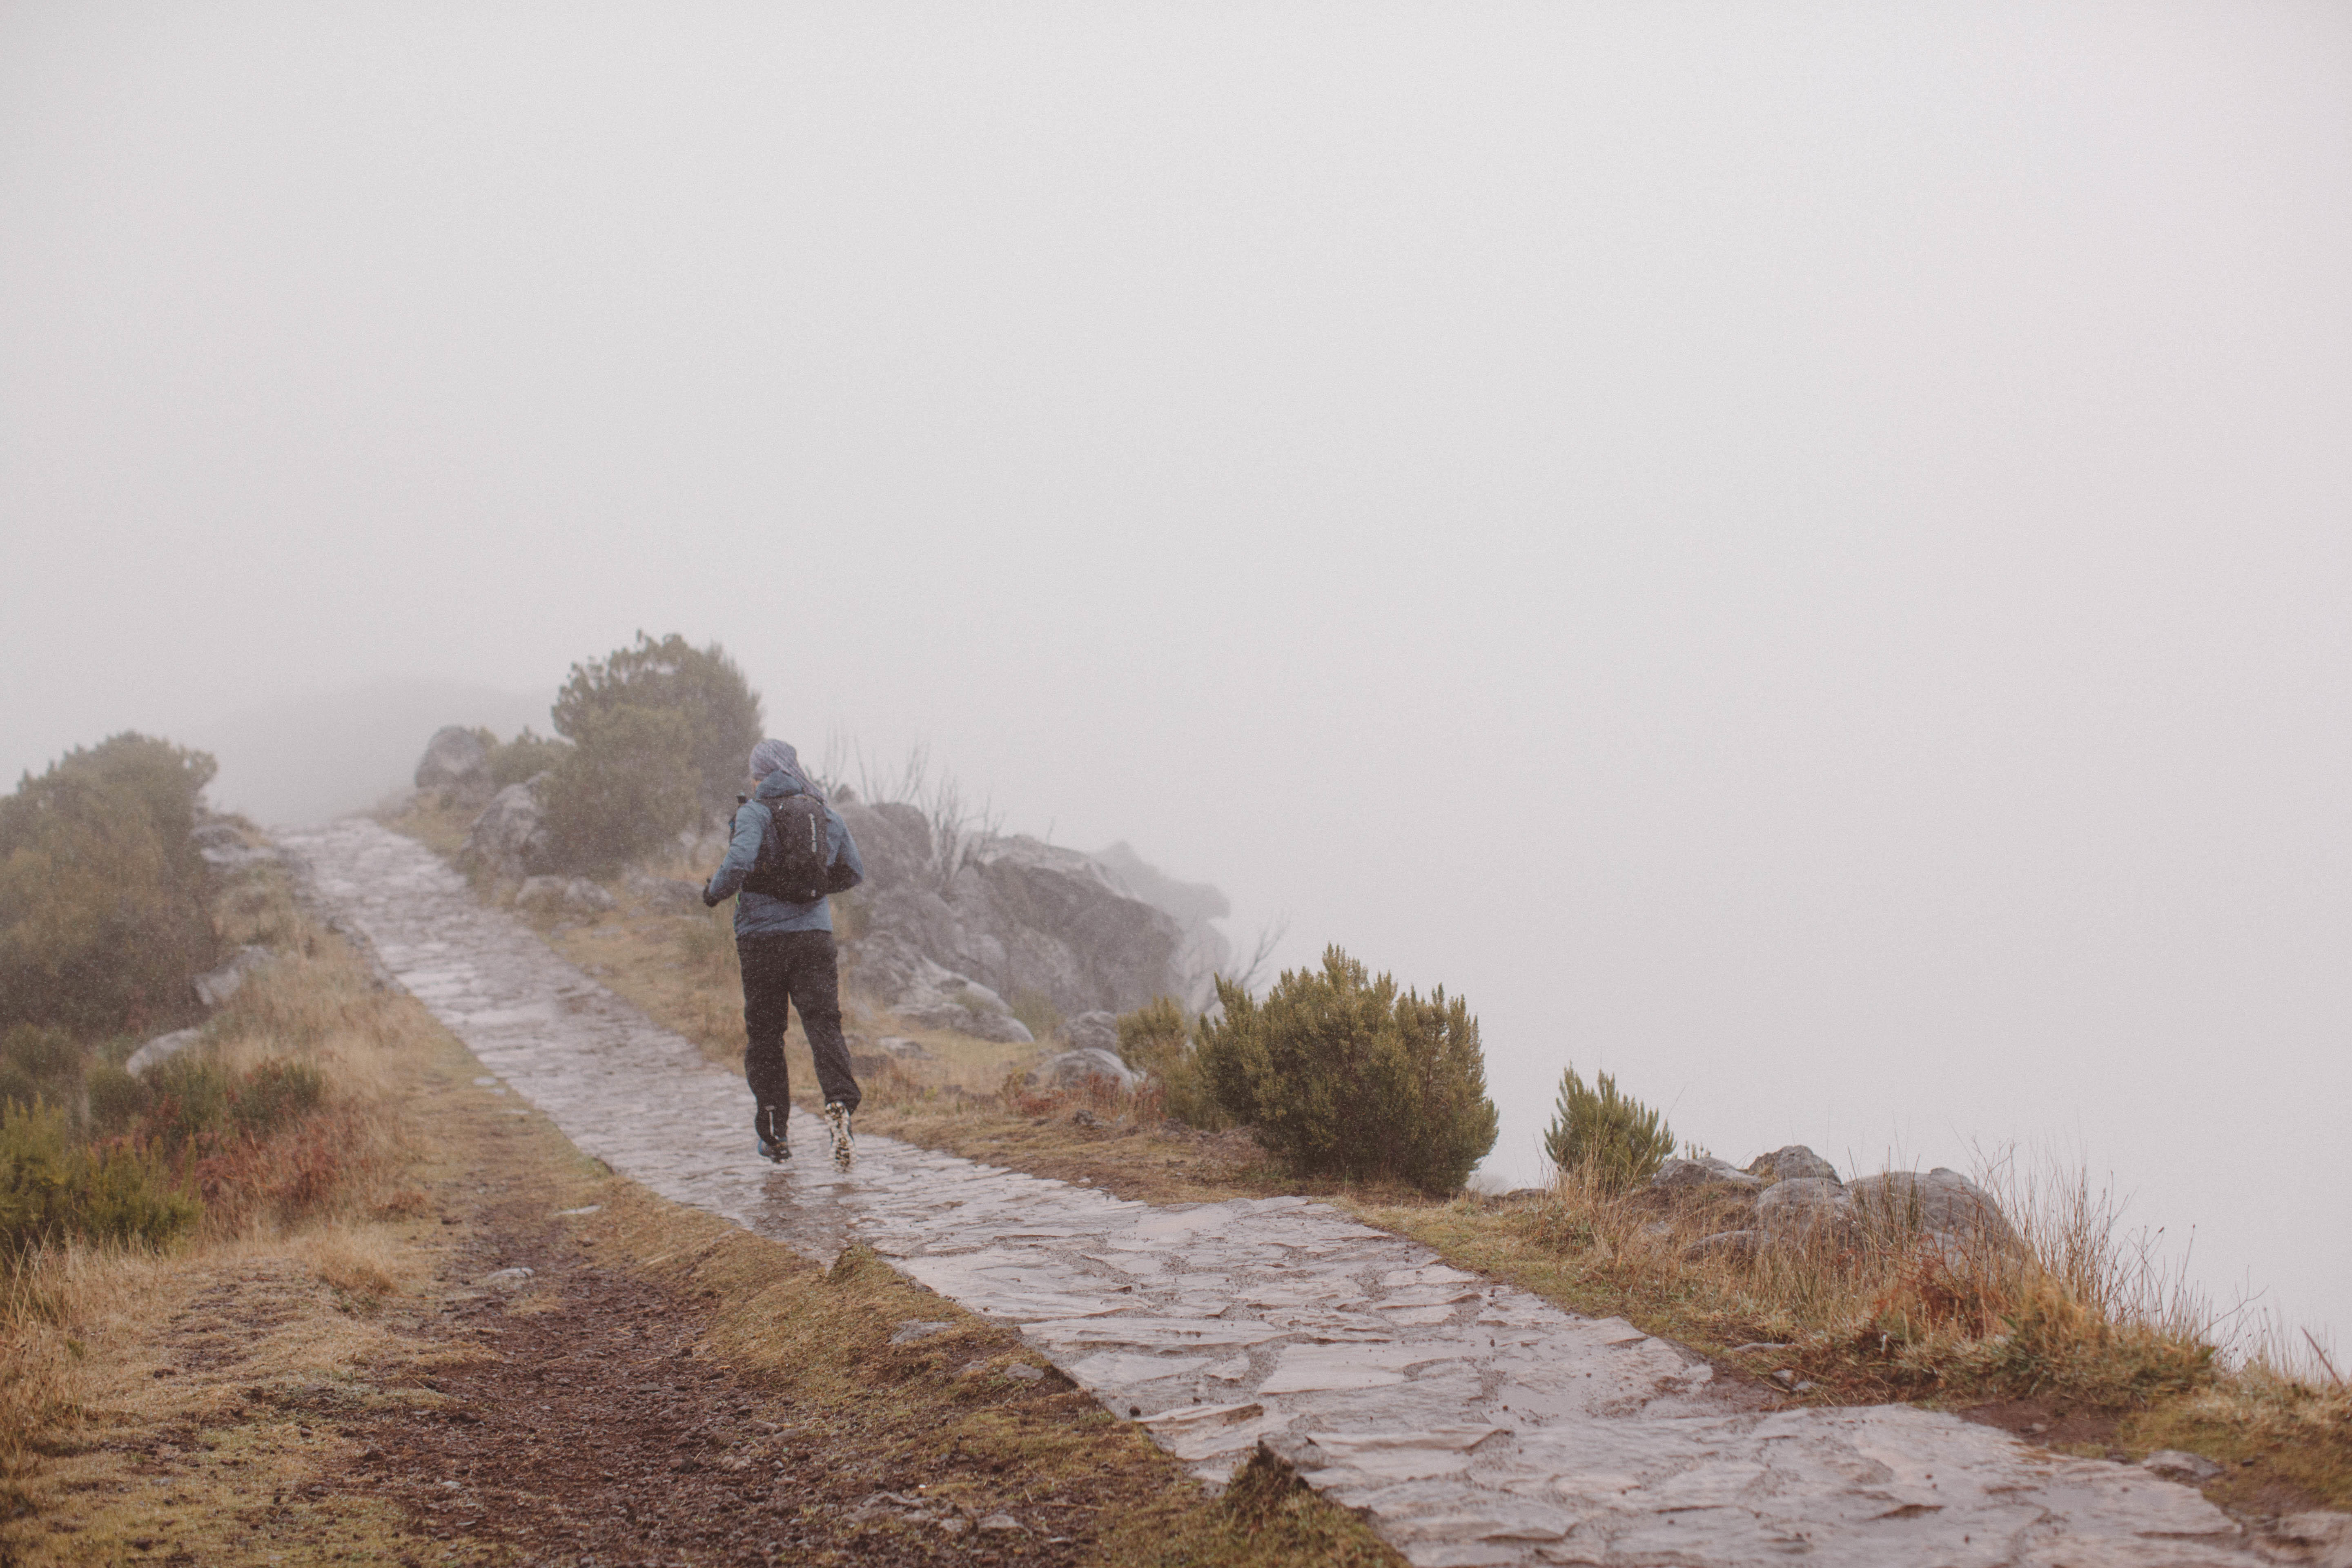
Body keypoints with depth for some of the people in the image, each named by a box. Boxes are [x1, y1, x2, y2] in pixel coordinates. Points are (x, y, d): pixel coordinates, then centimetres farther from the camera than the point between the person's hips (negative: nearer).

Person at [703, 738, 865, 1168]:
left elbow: (739, 862, -22)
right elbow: (854, 872, 19)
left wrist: (714, 893, -3)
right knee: (824, 1023, -4)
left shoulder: (754, 813, -5)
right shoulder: (828, 816, 10)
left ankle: (774, 1134, 12)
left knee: (763, 1035, 9)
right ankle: (840, 1103, -31)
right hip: (815, 935, 3)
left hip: (761, 936, -3)